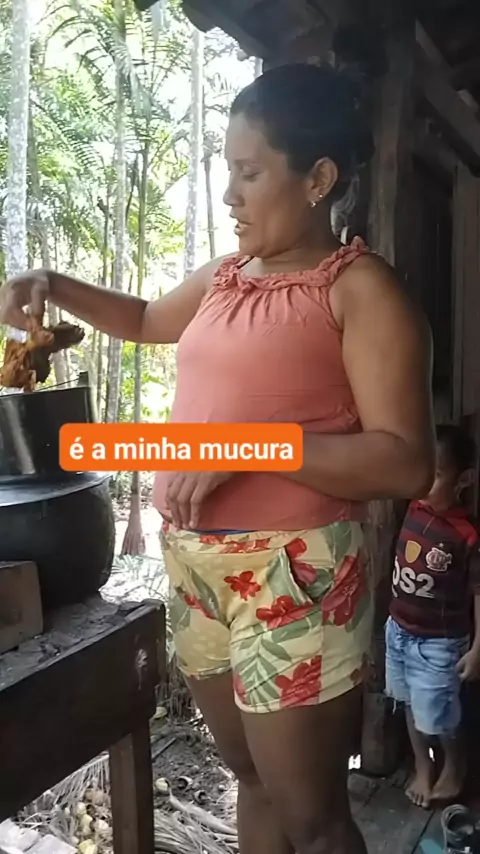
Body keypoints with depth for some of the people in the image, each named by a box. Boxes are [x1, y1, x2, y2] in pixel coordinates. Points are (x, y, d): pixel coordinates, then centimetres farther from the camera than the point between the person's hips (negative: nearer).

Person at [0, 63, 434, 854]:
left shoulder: (360, 289, -9)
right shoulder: (225, 277, 12)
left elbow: (405, 463, -17)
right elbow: (146, 320, 32)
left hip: (291, 571, -6)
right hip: (194, 561, 7)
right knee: (253, 779, 21)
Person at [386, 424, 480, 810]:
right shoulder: (413, 510, -10)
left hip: (438, 643, -5)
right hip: (399, 630, 5)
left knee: (438, 717, 12)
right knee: (413, 706, 23)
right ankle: (422, 767, 46)